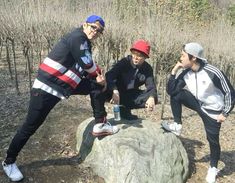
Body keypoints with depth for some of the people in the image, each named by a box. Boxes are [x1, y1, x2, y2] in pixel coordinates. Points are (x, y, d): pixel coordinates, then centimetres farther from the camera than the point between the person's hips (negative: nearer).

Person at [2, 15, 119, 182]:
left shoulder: (85, 43, 13)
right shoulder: (77, 37, -16)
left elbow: (89, 70, 13)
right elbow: (87, 64, -19)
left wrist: (99, 78, -5)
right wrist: (99, 73, 1)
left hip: (65, 85, 9)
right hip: (47, 88, -9)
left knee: (97, 85, 7)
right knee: (30, 127, -1)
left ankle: (100, 124, 16)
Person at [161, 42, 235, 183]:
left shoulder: (213, 73, -29)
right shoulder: (186, 73, -12)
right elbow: (170, 90, -12)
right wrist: (174, 71, -20)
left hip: (212, 110, -5)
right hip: (198, 103, 5)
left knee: (213, 140, 5)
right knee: (176, 95, -16)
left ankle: (213, 167, 31)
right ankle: (177, 126, -2)